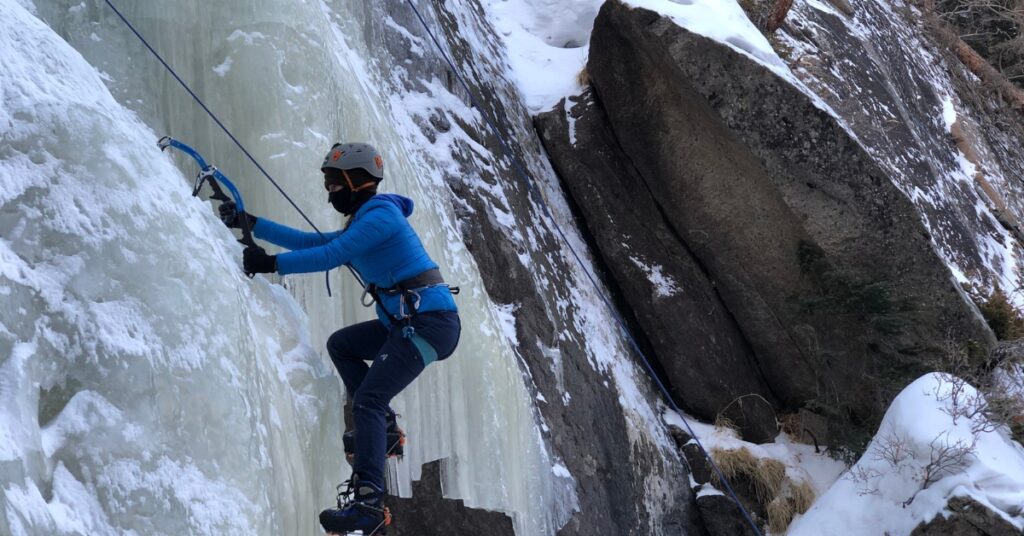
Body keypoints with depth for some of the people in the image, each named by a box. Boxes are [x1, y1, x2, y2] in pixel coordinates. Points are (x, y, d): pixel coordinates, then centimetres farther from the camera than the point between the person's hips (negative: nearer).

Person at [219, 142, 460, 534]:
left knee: (367, 400, -20)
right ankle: (382, 427, 15)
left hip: (428, 321, -10)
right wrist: (250, 223, 22)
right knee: (340, 344, 25)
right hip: (406, 321, 10)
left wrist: (272, 263, -19)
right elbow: (311, 242, 24)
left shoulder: (379, 213, -10)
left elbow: (331, 255, -20)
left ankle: (369, 503, -30)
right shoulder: (364, 222, 22)